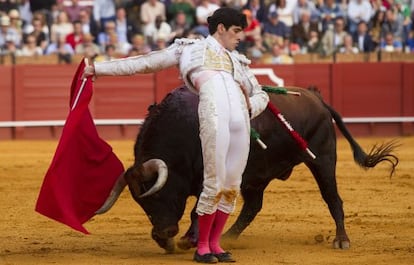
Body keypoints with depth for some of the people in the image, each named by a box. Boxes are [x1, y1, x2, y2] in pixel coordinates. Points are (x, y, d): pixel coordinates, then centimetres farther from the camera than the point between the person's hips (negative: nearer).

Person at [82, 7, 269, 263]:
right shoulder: (192, 48, 20)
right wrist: (100, 68, 20)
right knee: (215, 184, -8)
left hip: (241, 119, 5)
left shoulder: (238, 60, 32)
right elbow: (146, 63, 21)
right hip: (214, 113, -5)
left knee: (232, 186, 4)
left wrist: (251, 106, 12)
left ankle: (214, 244, 17)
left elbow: (261, 94, 38)